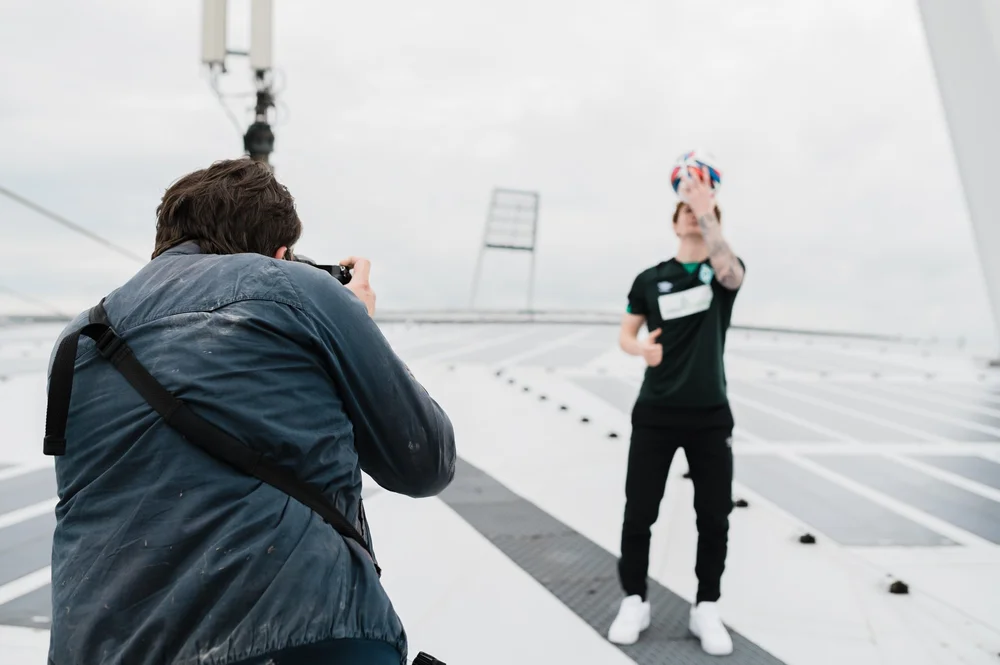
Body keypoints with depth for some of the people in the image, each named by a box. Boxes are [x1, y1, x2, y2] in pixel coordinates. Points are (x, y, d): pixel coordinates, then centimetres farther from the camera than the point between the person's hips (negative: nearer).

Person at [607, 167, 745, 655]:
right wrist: (640, 349, -16)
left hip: (710, 415, 0)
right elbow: (625, 333, 8)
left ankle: (706, 609, 22)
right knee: (639, 513, 3)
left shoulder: (726, 272, 1)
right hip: (655, 414, 0)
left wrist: (707, 209, -36)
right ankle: (634, 602, 20)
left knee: (715, 517, 5)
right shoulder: (650, 279, 4)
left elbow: (728, 268, -23)